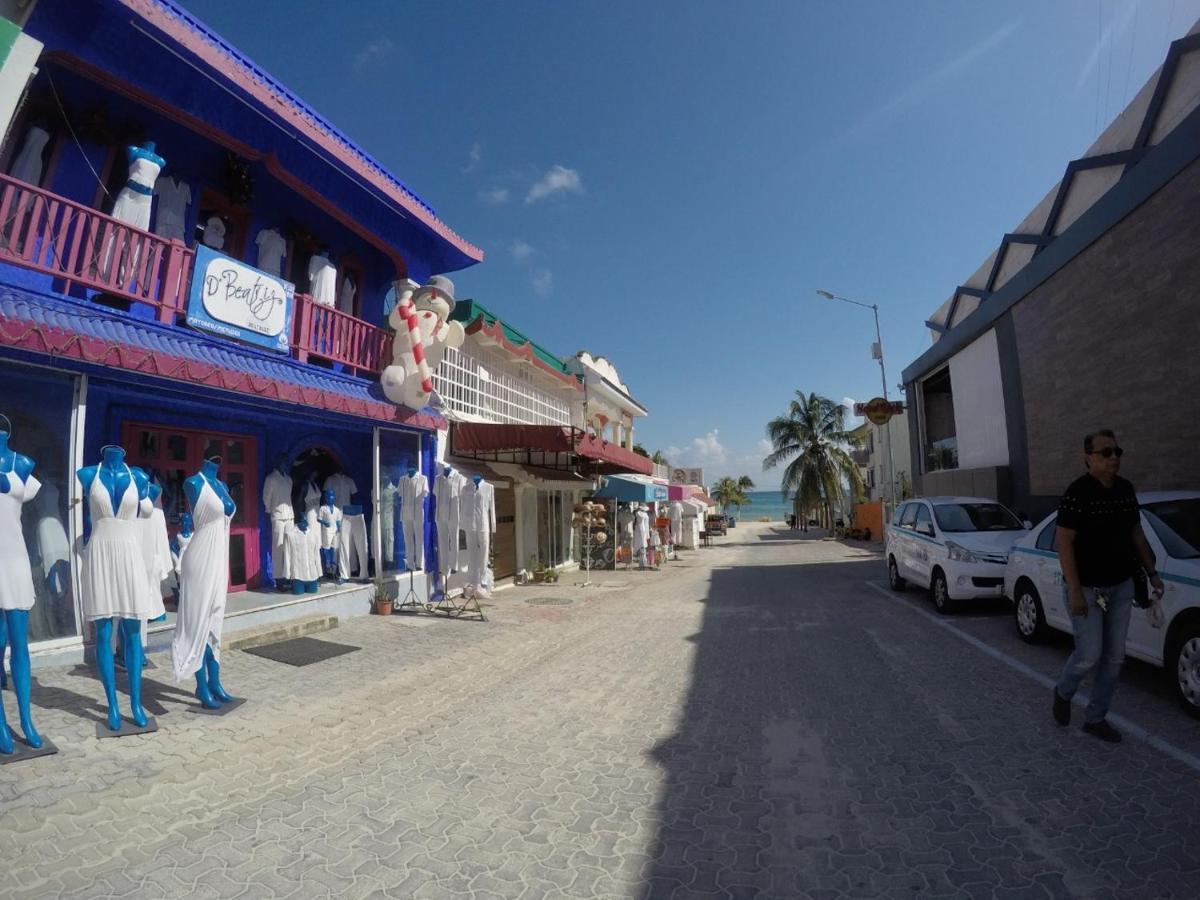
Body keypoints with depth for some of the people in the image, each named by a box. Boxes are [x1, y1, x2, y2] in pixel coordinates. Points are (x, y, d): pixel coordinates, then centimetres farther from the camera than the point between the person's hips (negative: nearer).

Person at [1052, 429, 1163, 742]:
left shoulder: (1126, 489, 4)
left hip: (1121, 587, 7)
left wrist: (1152, 573, 13)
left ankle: (1095, 718, 24)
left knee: (1114, 657, 11)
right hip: (1087, 588, -7)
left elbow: (1136, 533, 16)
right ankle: (1063, 692, 25)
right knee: (1089, 655, -4)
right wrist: (1075, 592, -20)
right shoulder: (1078, 493, -17)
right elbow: (1064, 543, -18)